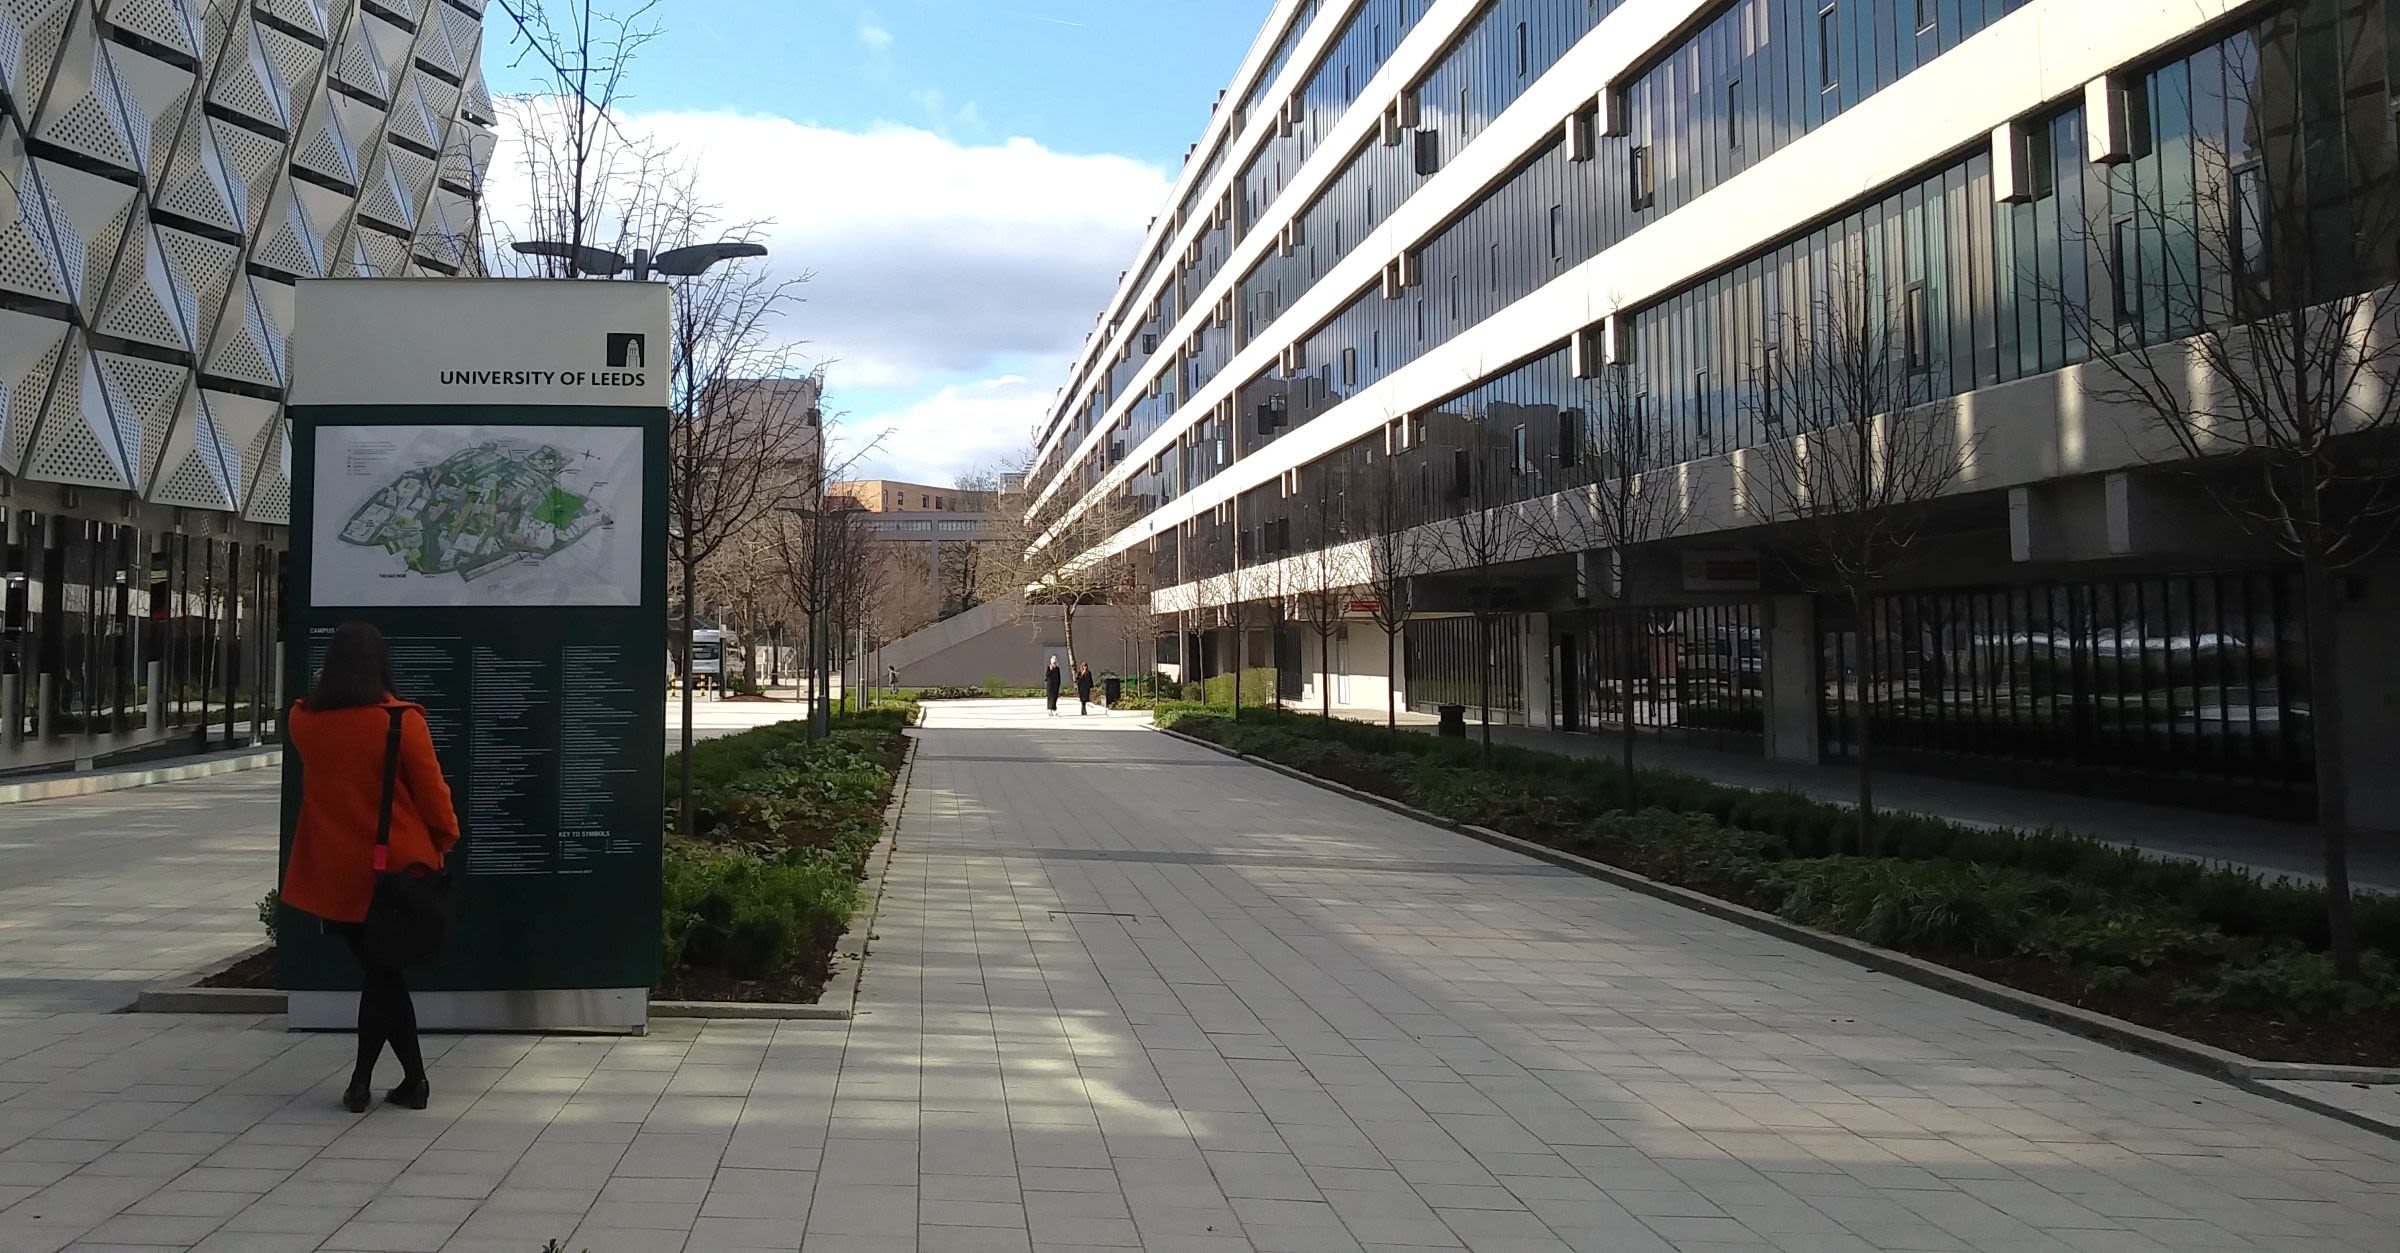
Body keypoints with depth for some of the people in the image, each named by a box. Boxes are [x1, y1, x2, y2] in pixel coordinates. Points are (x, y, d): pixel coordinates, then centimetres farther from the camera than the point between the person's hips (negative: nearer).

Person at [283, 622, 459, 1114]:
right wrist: (445, 841, 9)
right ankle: (361, 1080, 12)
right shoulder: (402, 721, -13)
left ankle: (415, 1078, 10)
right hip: (394, 867, -2)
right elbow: (432, 793, -7)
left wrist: (323, 689, 36)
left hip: (334, 871, 3)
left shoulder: (304, 720, -3)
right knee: (382, 971, 12)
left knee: (379, 972, 11)